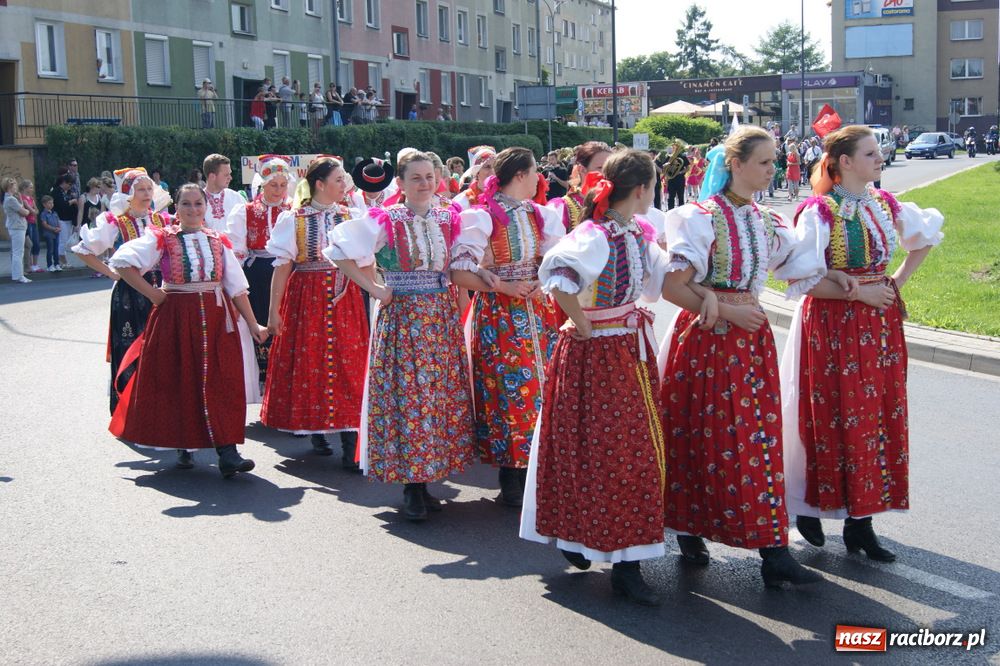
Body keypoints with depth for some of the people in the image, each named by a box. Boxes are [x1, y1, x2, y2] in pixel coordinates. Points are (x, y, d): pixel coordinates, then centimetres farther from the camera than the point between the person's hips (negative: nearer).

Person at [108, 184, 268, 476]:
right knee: (178, 383, 4)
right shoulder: (162, 238, 1)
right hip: (176, 318, -2)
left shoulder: (218, 241, 10)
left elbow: (236, 287, 9)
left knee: (220, 383, -6)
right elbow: (122, 261, -7)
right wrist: (151, 293, -8)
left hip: (216, 318, 2)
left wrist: (253, 324, 4)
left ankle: (227, 452, -9)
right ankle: (183, 447, 19)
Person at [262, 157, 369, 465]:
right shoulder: (294, 219, -2)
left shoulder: (349, 217, 6)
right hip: (307, 298, -2)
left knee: (348, 366, -4)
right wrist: (274, 310, -7)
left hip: (344, 299, 2)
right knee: (308, 363, 4)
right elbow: (282, 266, -4)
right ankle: (316, 429, 22)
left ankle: (350, 443, -3)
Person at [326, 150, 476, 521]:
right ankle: (412, 490, 4)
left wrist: (459, 299, 6)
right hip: (401, 316, -5)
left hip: (441, 318, 5)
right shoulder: (385, 221, -4)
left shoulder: (448, 220, 9)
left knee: (443, 393, 5)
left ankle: (423, 482, 16)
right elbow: (339, 252, -4)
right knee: (405, 393, -5)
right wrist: (374, 289, -7)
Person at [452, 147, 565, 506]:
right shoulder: (482, 217, -9)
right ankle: (510, 481, 10)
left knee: (542, 388, 6)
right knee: (506, 391, -1)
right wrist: (504, 287, -18)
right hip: (499, 316, -5)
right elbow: (459, 273, -15)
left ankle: (535, 473, 19)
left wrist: (545, 283, -16)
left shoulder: (542, 215, 9)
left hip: (539, 312, 6)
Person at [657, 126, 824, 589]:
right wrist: (726, 310, -15)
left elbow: (795, 267, 22)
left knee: (759, 437, 4)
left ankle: (773, 552, 8)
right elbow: (672, 288, -15)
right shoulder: (702, 217, -10)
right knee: (700, 437, 2)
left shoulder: (767, 222, 10)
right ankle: (689, 530, 18)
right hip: (704, 338, -6)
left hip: (751, 339, 6)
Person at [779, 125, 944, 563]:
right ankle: (809, 507, 18)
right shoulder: (819, 212, -11)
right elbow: (804, 279, -15)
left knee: (879, 417, 5)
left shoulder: (885, 205, 6)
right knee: (830, 418, -1)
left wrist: (897, 282, 12)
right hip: (830, 325, -6)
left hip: (879, 323, 6)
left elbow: (927, 236, 23)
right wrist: (858, 292, -15)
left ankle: (860, 522, 13)